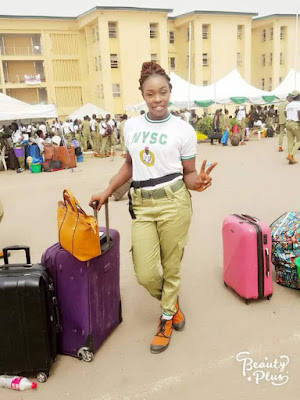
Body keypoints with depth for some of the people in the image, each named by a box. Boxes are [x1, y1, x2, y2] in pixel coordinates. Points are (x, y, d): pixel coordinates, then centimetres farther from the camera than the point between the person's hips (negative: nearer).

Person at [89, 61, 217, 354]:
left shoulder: (183, 130, -1)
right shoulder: (130, 126, 9)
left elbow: (188, 173, 2)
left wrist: (198, 182, -20)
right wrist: (106, 192, 14)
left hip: (174, 203, -3)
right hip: (142, 206, 3)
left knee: (171, 266, 8)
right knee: (145, 275, 0)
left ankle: (166, 318, 35)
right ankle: (172, 302, 35)